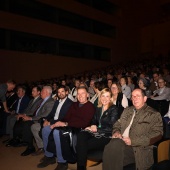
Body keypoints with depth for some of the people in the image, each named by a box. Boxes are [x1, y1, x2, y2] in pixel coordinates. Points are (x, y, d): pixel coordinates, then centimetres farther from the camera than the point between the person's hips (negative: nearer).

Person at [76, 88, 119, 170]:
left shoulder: (113, 109, -2)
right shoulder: (98, 108, 16)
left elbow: (112, 128, -8)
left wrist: (97, 129, -11)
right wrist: (91, 127, -3)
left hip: (106, 136, -5)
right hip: (96, 133, 5)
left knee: (84, 145, -25)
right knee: (81, 135, -28)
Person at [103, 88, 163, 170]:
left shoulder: (154, 114, 5)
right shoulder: (127, 110, 25)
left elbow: (157, 135, -6)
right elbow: (117, 124, 28)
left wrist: (133, 141, -15)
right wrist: (116, 132, 2)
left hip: (138, 148, -5)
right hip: (120, 143, 5)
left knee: (116, 145, -34)